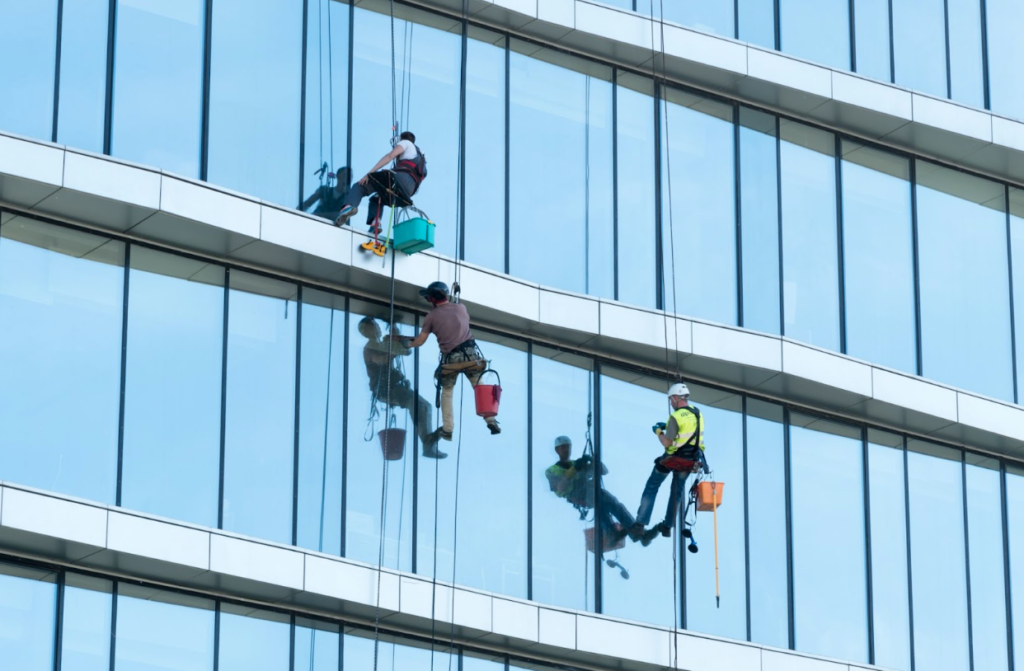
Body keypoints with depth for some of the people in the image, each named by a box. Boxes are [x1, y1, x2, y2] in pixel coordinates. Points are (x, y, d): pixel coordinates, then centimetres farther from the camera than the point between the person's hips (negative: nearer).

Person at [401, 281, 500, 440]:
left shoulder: (432, 316, 3)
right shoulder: (461, 308, 10)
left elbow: (420, 341, 8)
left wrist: (409, 343, 28)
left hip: (450, 357, -1)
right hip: (470, 353, 1)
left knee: (447, 392, 15)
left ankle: (448, 429, 11)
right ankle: (491, 421, -3)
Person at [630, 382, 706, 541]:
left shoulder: (676, 417, -22)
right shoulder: (698, 413, 1)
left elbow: (667, 443, -22)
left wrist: (658, 431, -4)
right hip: (690, 460, 6)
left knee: (651, 487, 7)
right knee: (677, 491, 21)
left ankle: (640, 524, 3)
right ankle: (668, 526, 26)